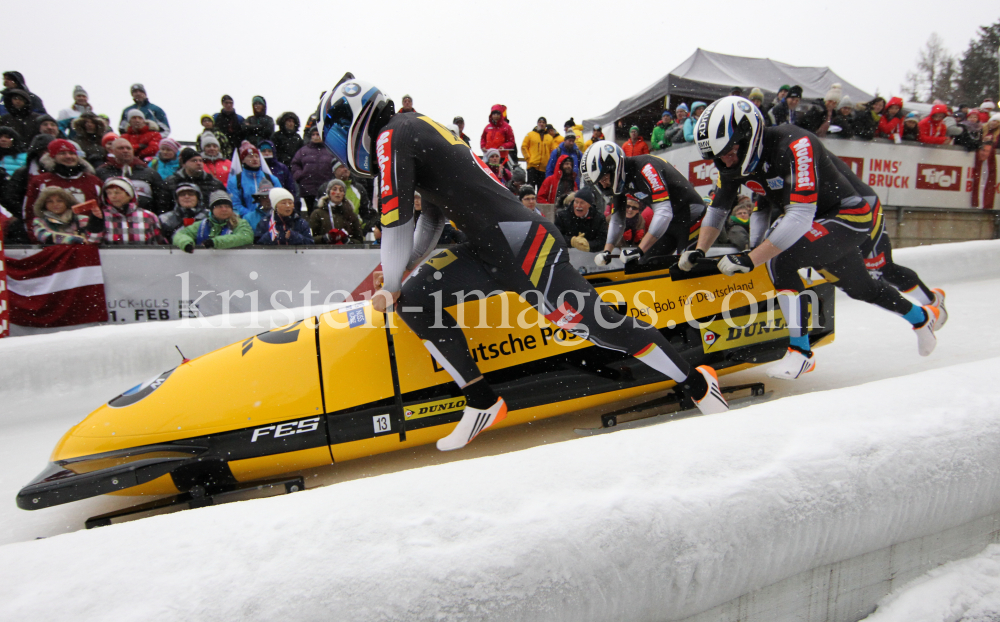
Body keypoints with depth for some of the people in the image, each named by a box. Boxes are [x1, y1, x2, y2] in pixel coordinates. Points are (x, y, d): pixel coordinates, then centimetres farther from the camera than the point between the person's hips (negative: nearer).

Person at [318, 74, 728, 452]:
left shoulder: (392, 136, -4)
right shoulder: (417, 132, 25)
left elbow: (397, 223, -8)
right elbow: (431, 221, 31)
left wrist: (389, 287, 7)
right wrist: (397, 277, 30)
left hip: (521, 244, -10)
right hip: (488, 251, 10)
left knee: (598, 325, -8)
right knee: (413, 298, 0)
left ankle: (697, 384, 11)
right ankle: (481, 402, 0)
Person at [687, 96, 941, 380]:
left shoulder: (794, 145, -33)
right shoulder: (735, 160, -11)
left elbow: (800, 218, -39)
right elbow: (717, 208, -2)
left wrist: (749, 260, -43)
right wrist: (699, 251, -15)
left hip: (849, 217, -8)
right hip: (813, 224, 8)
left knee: (781, 259, -31)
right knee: (859, 287, 24)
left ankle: (801, 352, -23)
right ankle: (922, 317, 52)